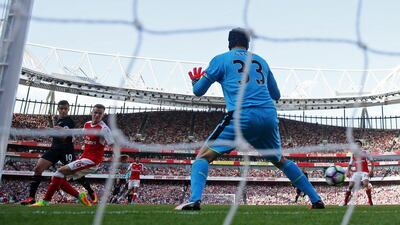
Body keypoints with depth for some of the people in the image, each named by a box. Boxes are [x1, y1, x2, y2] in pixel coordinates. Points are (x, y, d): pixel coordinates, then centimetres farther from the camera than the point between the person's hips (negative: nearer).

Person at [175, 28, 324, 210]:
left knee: (204, 156, 4)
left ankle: (194, 200, -17)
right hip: (269, 116, 5)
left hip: (242, 116, -5)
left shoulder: (220, 60, 13)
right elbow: (276, 95, 31)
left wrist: (195, 80, 38)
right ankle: (316, 199, 29)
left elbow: (198, 91, 15)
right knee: (280, 160, 27)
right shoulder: (261, 61, 25)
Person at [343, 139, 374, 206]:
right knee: (350, 185, -7)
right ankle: (345, 202, 0)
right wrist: (348, 171, 3)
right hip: (356, 172, 4)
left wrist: (371, 170, -10)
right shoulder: (353, 154, 15)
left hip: (364, 172, -3)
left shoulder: (364, 152, 3)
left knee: (366, 184, -26)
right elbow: (350, 164, 19)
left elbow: (372, 161, 2)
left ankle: (370, 201, -12)